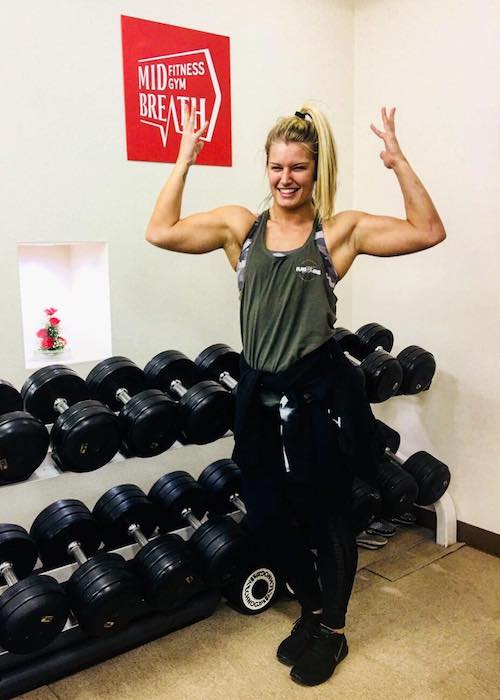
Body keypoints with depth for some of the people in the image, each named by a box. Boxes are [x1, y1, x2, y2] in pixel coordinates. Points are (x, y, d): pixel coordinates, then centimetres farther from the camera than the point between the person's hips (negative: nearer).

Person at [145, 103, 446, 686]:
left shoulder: (340, 230, -1)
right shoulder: (240, 226, 5)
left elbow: (428, 231, -5)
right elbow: (160, 232, -1)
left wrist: (398, 163, -11)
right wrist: (184, 161, -2)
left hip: (320, 395, -3)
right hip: (260, 396, 4)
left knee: (326, 517, 12)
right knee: (266, 514, 14)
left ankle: (333, 631, 38)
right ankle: (311, 609, 43)